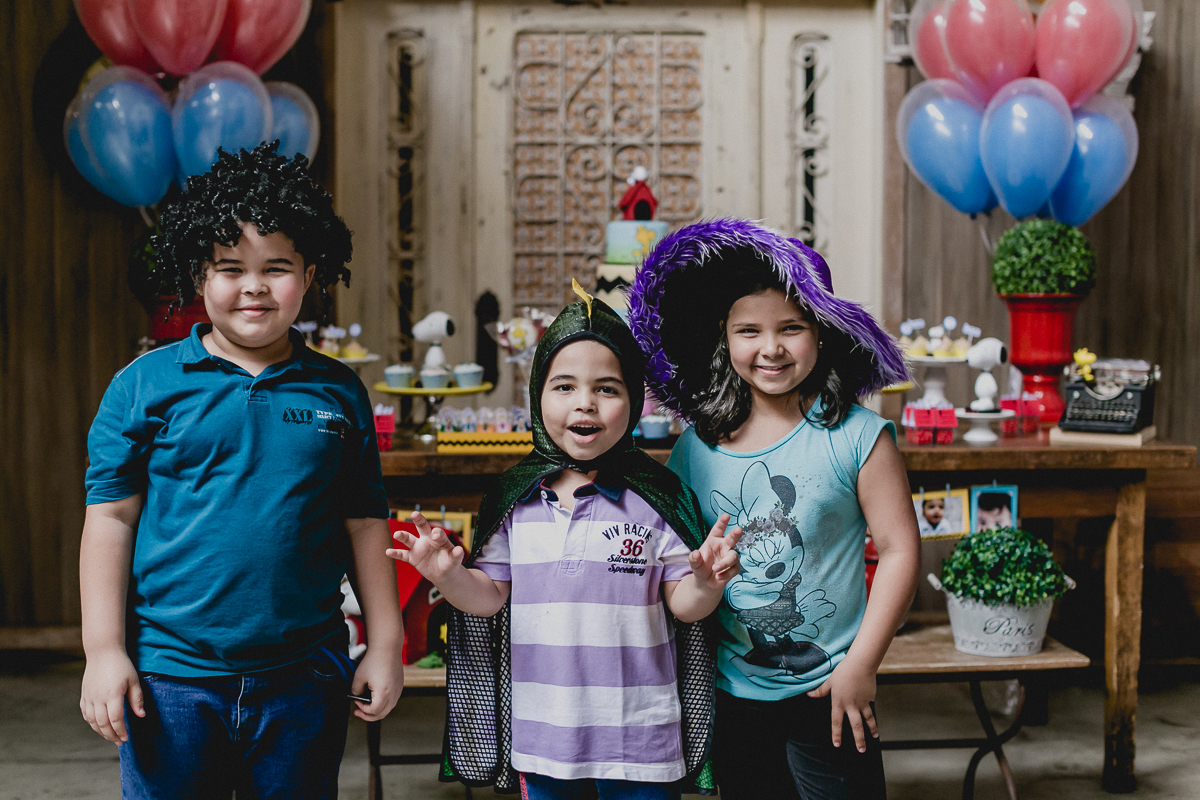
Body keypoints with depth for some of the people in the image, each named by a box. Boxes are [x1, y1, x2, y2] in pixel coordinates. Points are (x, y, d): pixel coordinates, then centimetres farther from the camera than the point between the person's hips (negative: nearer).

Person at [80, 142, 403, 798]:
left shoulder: (339, 392, 4)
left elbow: (364, 524, 8)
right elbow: (110, 517, -1)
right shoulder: (146, 383, -1)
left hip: (303, 680, 2)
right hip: (170, 675, -1)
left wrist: (385, 645, 7)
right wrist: (103, 650, -5)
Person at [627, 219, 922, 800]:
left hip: (827, 693, -3)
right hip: (731, 695, 3)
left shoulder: (857, 437, -10)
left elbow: (899, 550, -9)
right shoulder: (695, 448, -1)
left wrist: (860, 666, -10)